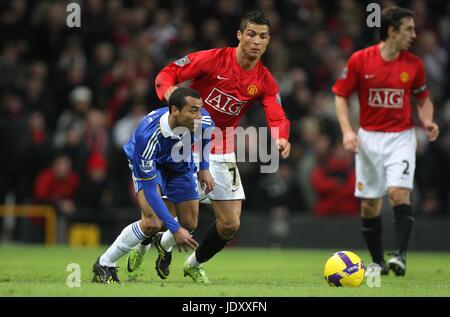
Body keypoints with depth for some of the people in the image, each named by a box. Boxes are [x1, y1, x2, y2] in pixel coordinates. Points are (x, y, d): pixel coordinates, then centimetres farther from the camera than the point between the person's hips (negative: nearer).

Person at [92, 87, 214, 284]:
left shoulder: (203, 121, -31)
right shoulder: (147, 136, -44)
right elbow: (149, 190, -38)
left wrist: (204, 168, 1)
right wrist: (175, 229, -39)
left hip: (180, 166, 5)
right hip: (148, 165, -5)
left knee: (190, 223, 5)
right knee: (153, 223, -24)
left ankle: (164, 246, 42)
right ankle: (104, 265, -5)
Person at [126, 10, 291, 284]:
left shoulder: (265, 82, -4)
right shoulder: (213, 59, -14)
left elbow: (278, 119, -14)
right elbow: (167, 74, -11)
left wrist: (282, 139, -37)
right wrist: (169, 92, -34)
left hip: (222, 155, 4)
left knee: (230, 224, 3)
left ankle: (195, 264, 29)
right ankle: (142, 248, 25)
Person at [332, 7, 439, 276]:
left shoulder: (414, 64, -1)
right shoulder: (359, 60, -7)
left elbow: (423, 99, 13)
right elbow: (341, 96, 2)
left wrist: (427, 120, -6)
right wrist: (347, 130, -10)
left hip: (401, 137, 0)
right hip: (369, 138, 0)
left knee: (399, 192, -20)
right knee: (369, 204, 5)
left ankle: (400, 256, -21)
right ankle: (378, 261, 18)